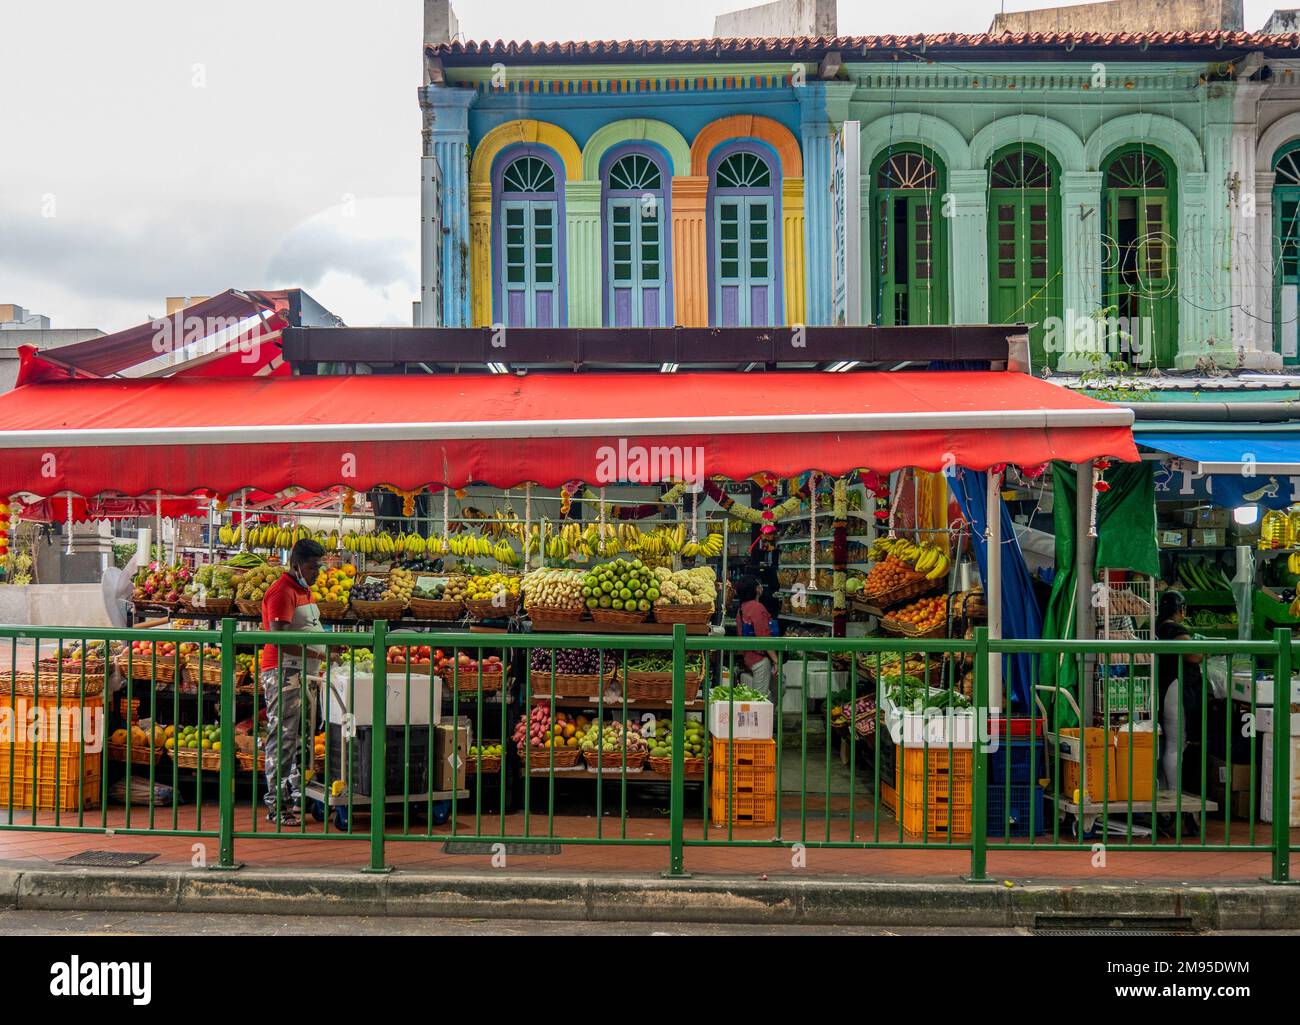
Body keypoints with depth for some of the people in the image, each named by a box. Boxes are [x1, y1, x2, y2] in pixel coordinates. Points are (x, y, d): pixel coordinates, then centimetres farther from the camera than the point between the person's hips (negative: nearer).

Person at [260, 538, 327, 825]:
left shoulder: (305, 590, 18)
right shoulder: (282, 591, -13)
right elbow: (278, 637, -22)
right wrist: (313, 653, -26)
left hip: (303, 675, 10)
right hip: (283, 674, -10)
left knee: (301, 740, 13)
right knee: (282, 740, -7)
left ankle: (297, 798, 21)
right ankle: (275, 805, -4)